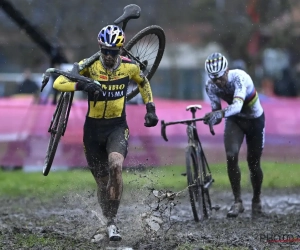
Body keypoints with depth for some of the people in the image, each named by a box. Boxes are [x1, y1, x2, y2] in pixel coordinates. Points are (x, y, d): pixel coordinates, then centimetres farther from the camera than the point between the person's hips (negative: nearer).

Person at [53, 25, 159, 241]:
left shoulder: (130, 67, -8)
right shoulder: (89, 65, -13)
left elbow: (143, 83, 15)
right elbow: (58, 83, -21)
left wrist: (151, 109, 8)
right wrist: (82, 86, -39)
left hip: (117, 127, -1)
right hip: (93, 128, 1)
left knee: (115, 166, -27)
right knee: (102, 180, 7)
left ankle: (113, 221, -16)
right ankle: (108, 222, 29)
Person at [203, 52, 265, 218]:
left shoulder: (239, 78, -36)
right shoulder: (211, 86, -20)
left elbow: (237, 105, -52)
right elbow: (216, 111, -15)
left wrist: (220, 114, -70)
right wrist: (212, 118, -38)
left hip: (254, 119, -3)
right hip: (234, 120, 3)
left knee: (253, 163, 5)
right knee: (231, 156, -19)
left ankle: (256, 201, 30)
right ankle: (237, 202, -9)